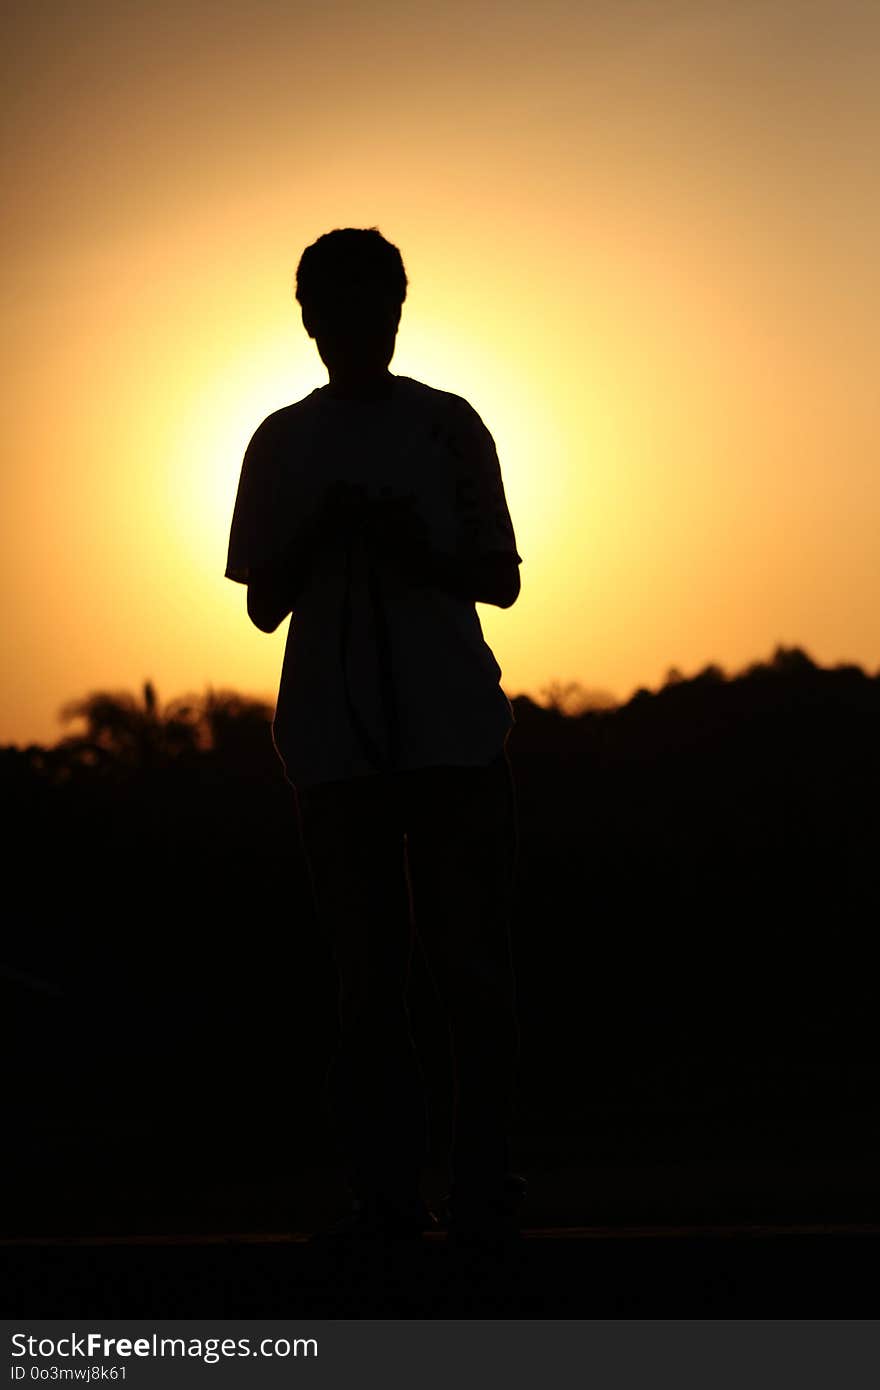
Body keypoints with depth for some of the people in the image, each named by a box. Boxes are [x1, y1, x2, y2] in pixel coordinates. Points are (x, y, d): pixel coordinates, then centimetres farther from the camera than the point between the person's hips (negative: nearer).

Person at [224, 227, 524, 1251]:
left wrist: (424, 554, -10)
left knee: (470, 964, -5)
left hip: (454, 726, -1)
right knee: (367, 975, -1)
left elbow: (502, 580, 11)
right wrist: (317, 533, -8)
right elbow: (264, 606, 11)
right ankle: (386, 1201, 1)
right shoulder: (283, 442, 13)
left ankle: (483, 1198, -1)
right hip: (335, 734, 1)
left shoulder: (448, 426, 11)